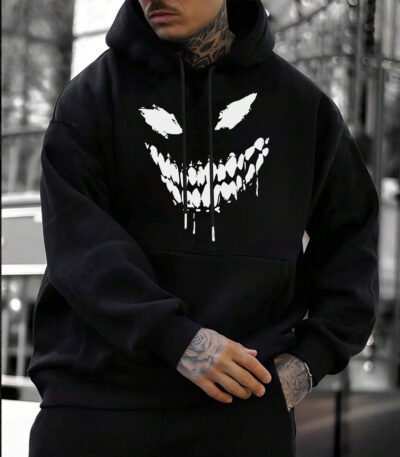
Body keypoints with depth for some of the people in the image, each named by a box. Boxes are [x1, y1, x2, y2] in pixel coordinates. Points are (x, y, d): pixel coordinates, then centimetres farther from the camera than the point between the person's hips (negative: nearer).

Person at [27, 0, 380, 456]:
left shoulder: (301, 104, 9)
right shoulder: (94, 95, 3)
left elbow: (351, 240, 13)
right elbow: (77, 241, -8)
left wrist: (313, 357, 1)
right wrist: (175, 337, -20)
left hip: (248, 408, 1)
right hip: (99, 398, -1)